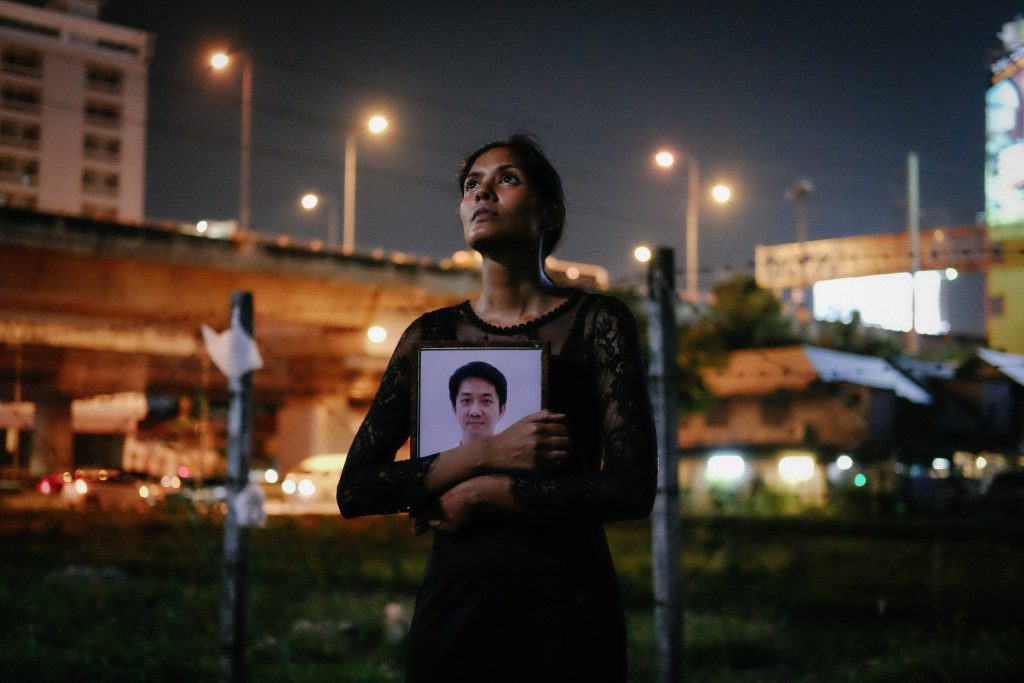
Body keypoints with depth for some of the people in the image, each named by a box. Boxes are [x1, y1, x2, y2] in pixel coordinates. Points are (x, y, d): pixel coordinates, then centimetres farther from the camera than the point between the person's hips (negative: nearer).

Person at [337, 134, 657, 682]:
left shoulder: (597, 322, -1)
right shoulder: (432, 334, 6)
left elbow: (632, 487, -11)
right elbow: (354, 489, -2)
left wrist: (481, 494, -11)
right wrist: (484, 454, -14)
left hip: (565, 602, -2)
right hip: (454, 600, 2)